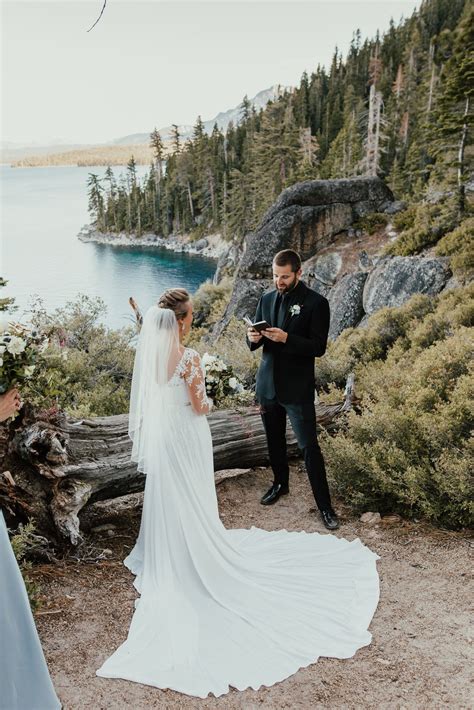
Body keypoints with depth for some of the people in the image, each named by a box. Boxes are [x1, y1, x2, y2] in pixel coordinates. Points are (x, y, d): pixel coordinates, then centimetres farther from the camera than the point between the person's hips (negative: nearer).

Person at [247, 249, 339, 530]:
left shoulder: (316, 303, -10)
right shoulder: (267, 299, 6)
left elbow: (318, 347, -14)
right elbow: (255, 342, 10)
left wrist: (286, 338, -28)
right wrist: (253, 338, -14)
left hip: (298, 388, -5)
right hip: (268, 383, 5)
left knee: (309, 446, -4)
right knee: (274, 440, 19)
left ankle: (325, 505, 7)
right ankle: (280, 483, 41)